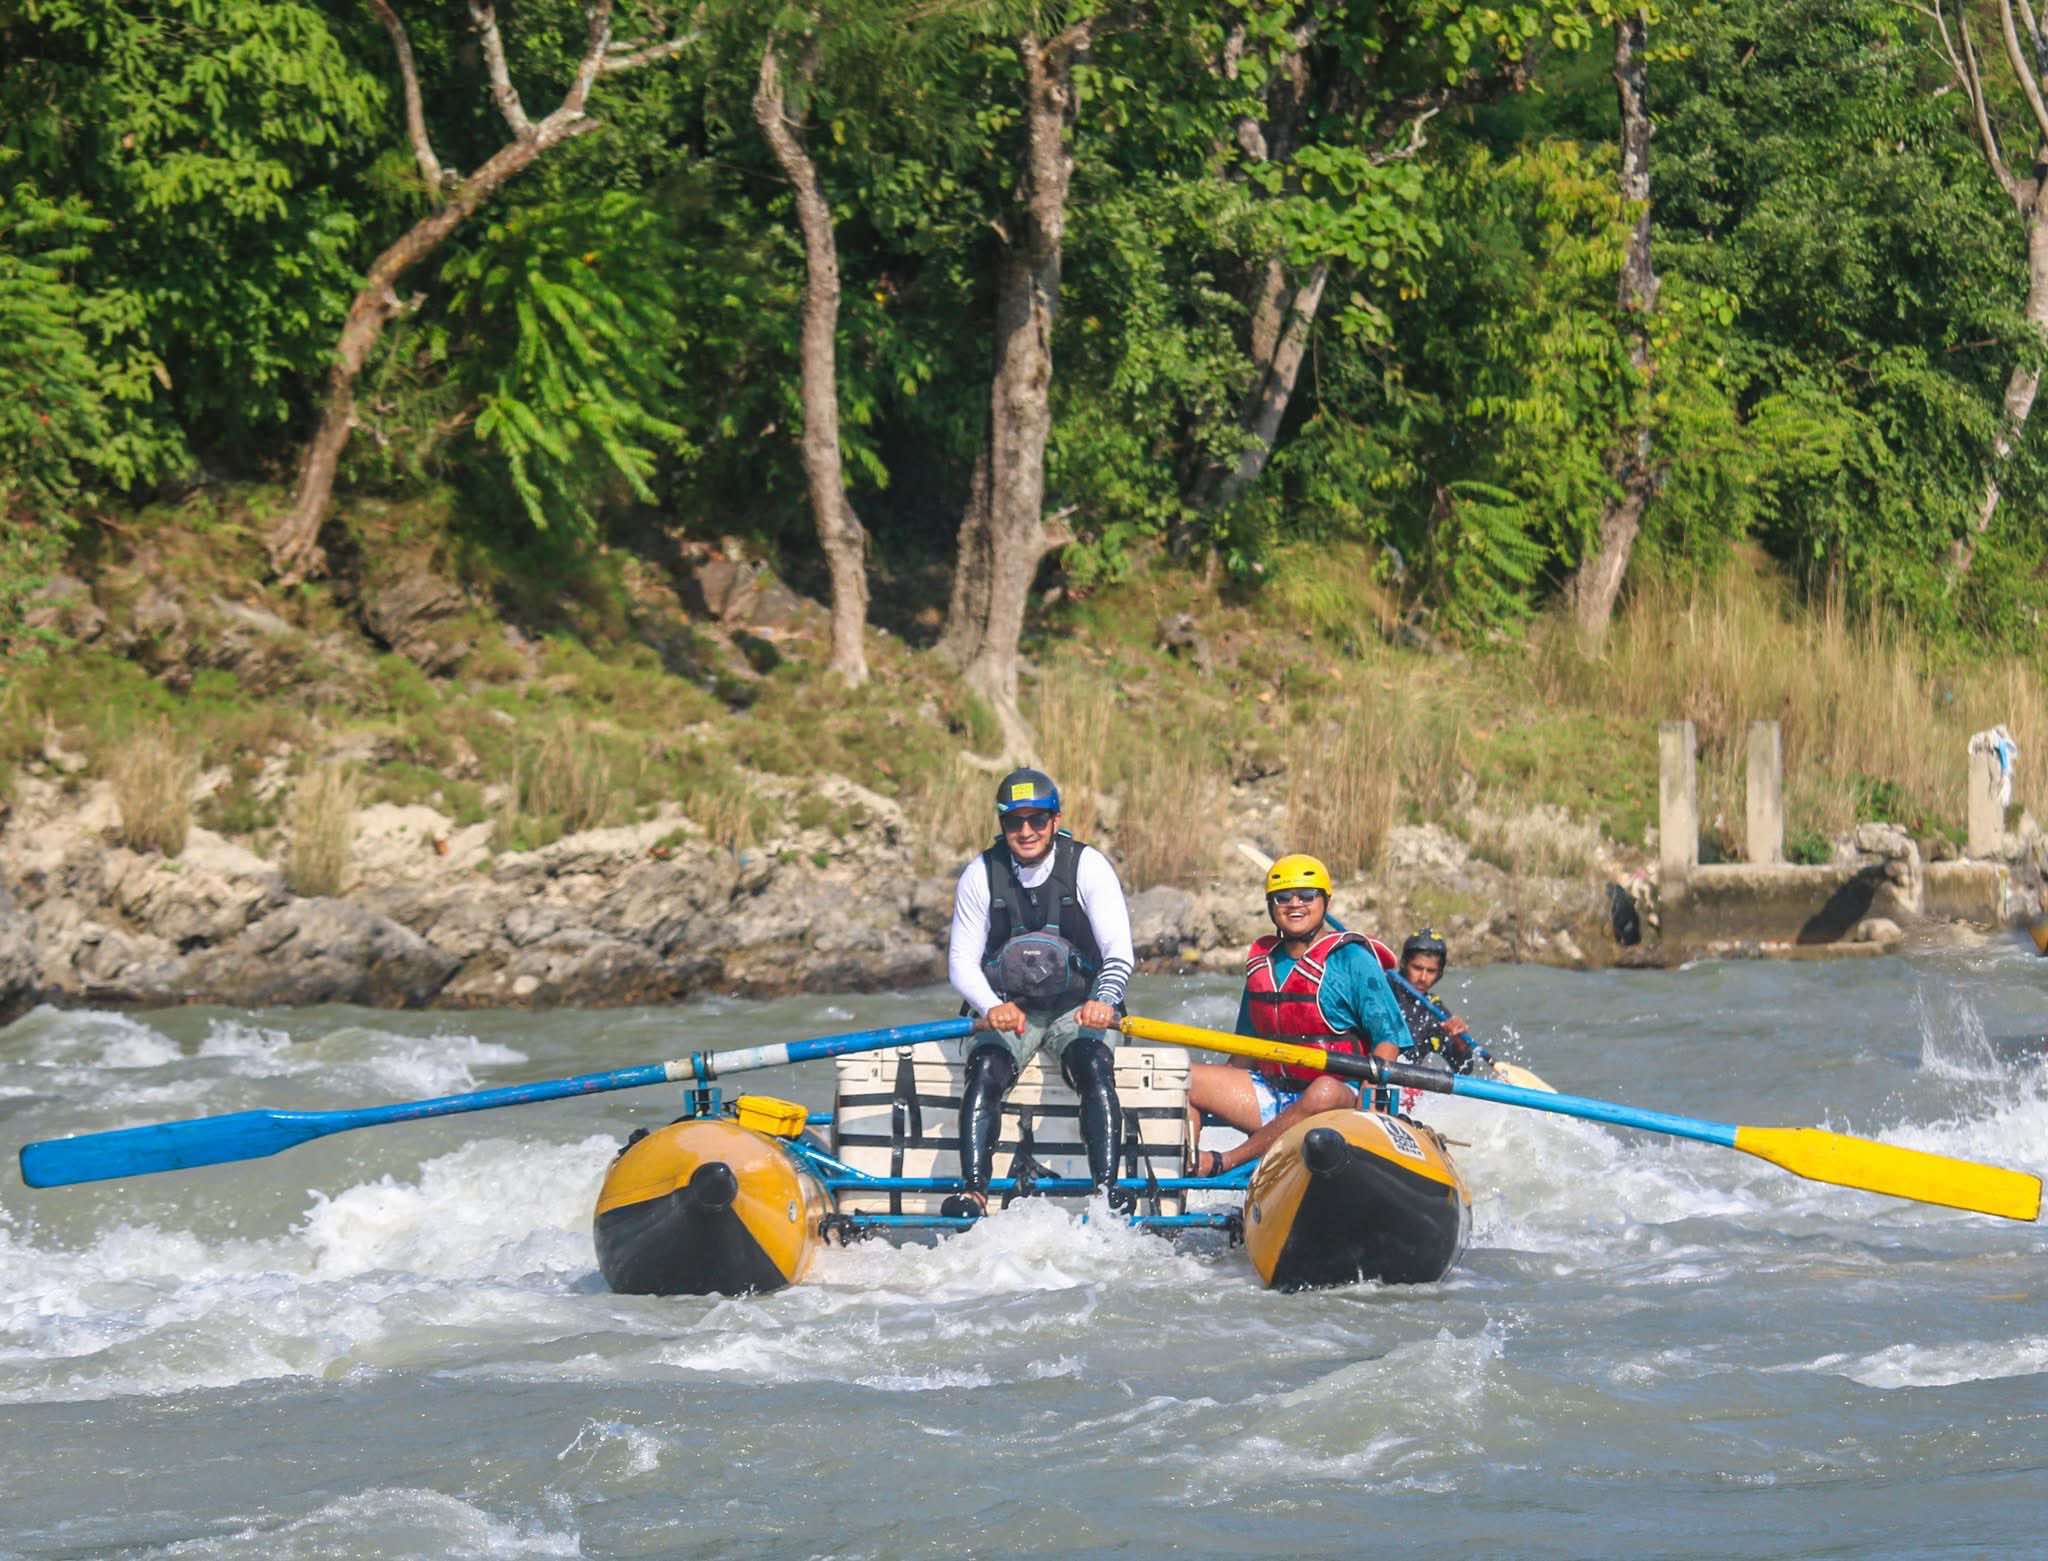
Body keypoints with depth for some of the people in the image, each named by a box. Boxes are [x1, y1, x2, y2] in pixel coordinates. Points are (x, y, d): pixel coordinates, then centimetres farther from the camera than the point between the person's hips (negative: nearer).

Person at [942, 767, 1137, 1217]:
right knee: (985, 1071, -28)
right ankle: (973, 1192, -37)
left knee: (1094, 1066, -31)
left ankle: (1107, 1191, -39)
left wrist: (1103, 1000, -38)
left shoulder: (1088, 867, -8)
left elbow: (1119, 951, -16)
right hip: (1007, 1010, 1)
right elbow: (961, 961, -4)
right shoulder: (981, 875, -2)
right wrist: (992, 1007, -26)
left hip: (1075, 1011, -1)